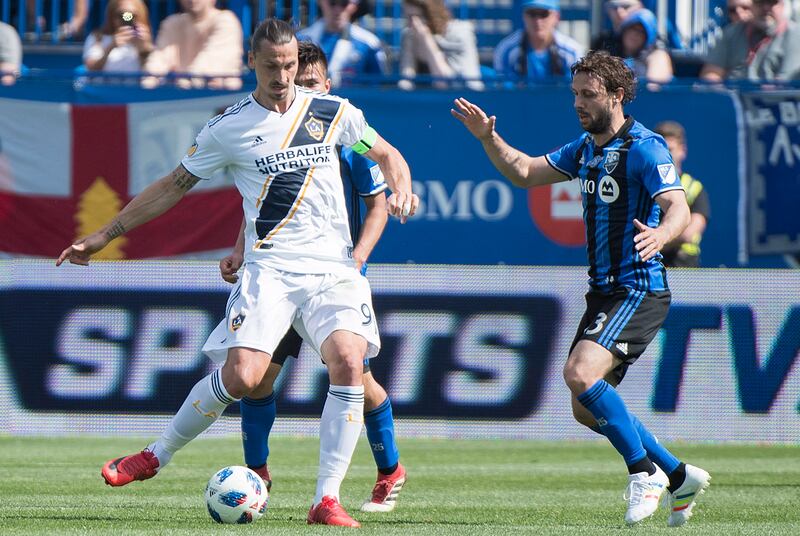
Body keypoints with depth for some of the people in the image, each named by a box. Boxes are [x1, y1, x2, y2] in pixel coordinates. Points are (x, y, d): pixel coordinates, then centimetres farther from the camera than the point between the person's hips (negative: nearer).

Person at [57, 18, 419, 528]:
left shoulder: (332, 112, 7)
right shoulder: (228, 128, 3)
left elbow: (387, 153, 21)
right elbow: (173, 186, 13)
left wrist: (401, 189, -2)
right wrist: (102, 237, 14)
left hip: (333, 267, 1)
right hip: (269, 267, -1)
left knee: (349, 362, -21)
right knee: (242, 374, -19)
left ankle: (327, 500, -15)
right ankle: (157, 455, 5)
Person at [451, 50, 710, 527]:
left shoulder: (645, 148, -15)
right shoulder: (586, 147, 12)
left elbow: (679, 208, -27)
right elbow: (525, 173, 20)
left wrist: (660, 234, -49)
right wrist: (488, 137, 5)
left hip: (639, 291, -9)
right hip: (604, 291, 9)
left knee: (581, 374, -26)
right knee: (587, 409, 9)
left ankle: (644, 471, -12)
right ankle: (679, 478, 22)